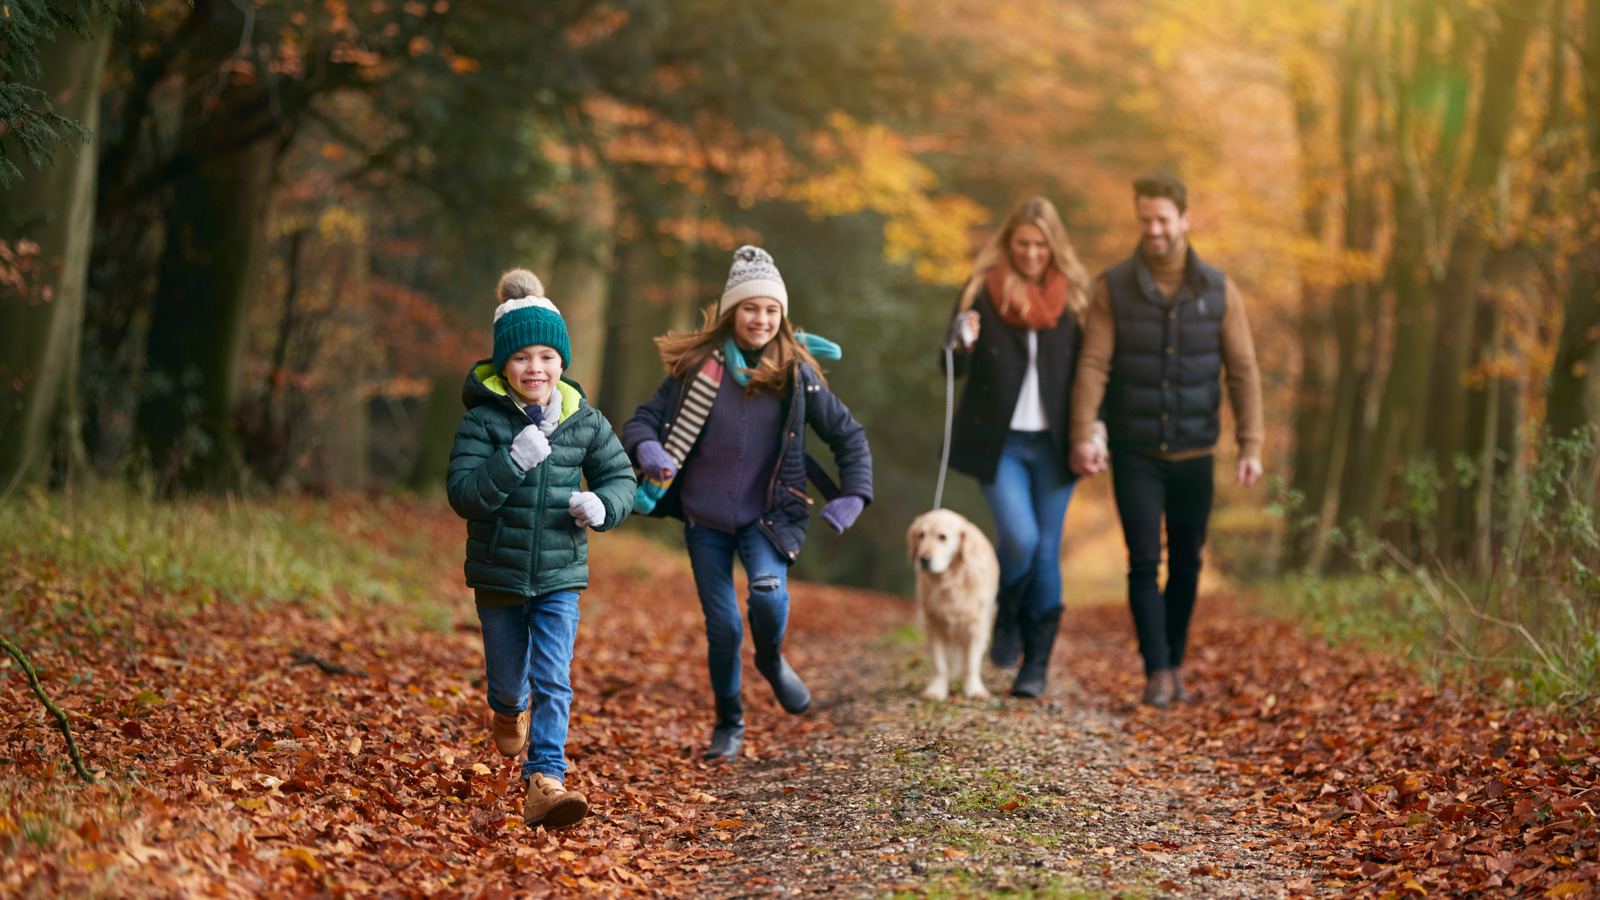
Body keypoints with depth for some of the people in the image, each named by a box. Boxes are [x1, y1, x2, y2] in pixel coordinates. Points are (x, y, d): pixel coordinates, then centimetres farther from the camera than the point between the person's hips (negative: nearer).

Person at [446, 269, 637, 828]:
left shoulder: (584, 421, -2)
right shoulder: (484, 421, -12)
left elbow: (620, 475, 9)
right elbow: (463, 494, -17)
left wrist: (603, 504, -13)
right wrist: (513, 462, -30)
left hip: (560, 576, 1)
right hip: (498, 573, -1)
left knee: (553, 682, -11)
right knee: (507, 677, 18)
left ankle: (545, 782, -12)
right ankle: (509, 710, 54)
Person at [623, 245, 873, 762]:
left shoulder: (796, 375, -4)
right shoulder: (697, 367, -5)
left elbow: (848, 435, 6)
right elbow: (643, 420, -2)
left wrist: (853, 495, -5)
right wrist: (648, 450, -24)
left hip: (766, 515, -1)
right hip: (705, 518, 1)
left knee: (768, 590, -27)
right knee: (722, 627, 1)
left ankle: (771, 660, 7)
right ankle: (729, 725, 25)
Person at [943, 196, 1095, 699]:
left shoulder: (1072, 295, 4)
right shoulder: (981, 291, -1)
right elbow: (955, 370, -3)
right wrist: (961, 344, -26)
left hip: (1052, 443, 2)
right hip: (998, 442, -2)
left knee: (1046, 552, 2)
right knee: (1019, 537, -16)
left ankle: (1037, 665, 11)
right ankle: (1006, 620, 15)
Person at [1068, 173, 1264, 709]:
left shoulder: (1218, 291, 2)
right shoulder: (1114, 288, -2)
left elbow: (1243, 372, 2)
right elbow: (1093, 365, -7)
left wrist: (1251, 445, -5)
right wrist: (1083, 436, -18)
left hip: (1194, 453, 2)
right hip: (1134, 453, -2)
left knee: (1186, 563, 9)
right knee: (1144, 561, -7)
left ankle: (1176, 662, 23)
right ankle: (1157, 672, -3)